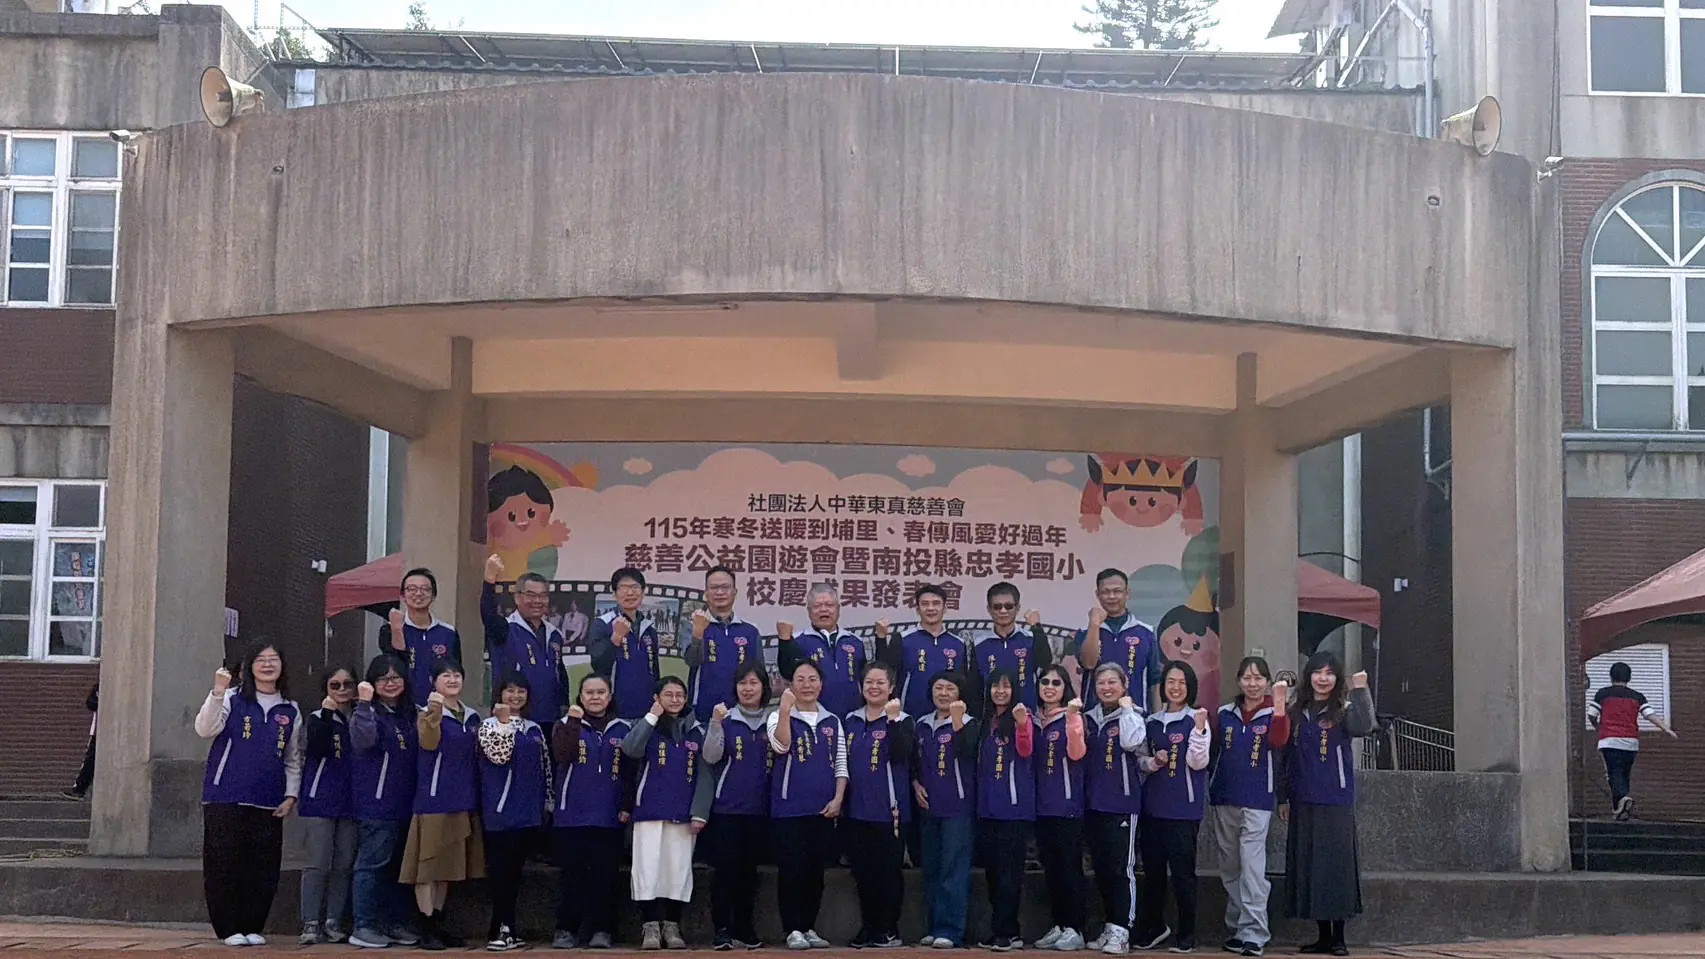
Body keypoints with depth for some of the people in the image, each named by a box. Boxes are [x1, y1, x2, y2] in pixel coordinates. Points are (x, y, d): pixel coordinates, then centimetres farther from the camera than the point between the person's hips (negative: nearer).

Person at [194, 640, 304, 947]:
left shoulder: (291, 711, 12)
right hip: (225, 799, -3)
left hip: (269, 804, 3)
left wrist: (291, 795, 5)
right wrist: (217, 692, -26)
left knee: (264, 869, 2)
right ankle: (228, 928, 9)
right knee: (224, 865, -1)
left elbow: (293, 759, 16)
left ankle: (252, 927, 14)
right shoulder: (232, 700, 2)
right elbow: (205, 729, -15)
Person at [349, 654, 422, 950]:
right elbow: (362, 740, -28)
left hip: (404, 803, 7)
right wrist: (364, 703, -34)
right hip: (376, 803, -7)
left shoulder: (409, 713, 14)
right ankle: (363, 927, -3)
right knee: (372, 864, -7)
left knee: (400, 865, 12)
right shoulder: (369, 712, -7)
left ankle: (396, 923, 20)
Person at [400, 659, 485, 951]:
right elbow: (429, 744, -24)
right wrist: (434, 714, -38)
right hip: (435, 799, -6)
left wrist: (476, 795, 11)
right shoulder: (428, 714, -5)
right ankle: (426, 928, -2)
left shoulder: (472, 717, 13)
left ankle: (438, 924, 18)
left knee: (448, 864, 11)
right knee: (429, 862, -5)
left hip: (465, 800, 6)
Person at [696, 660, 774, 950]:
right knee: (725, 870, -3)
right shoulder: (725, 718, 2)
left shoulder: (773, 720, 8)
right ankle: (721, 930, 2)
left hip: (759, 808, 2)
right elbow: (711, 757, -9)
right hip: (726, 807, -2)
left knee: (749, 870, 9)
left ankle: (744, 929, 17)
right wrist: (715, 724, -22)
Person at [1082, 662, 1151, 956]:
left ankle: (1121, 932, -6)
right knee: (1101, 868, 10)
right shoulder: (1089, 718, 13)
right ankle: (1109, 927, 19)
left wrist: (1126, 708, -16)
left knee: (1122, 868, -7)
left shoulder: (1132, 715, -2)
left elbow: (1132, 742, -25)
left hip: (1122, 803, -6)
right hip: (1093, 803, 6)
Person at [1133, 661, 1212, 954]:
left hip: (1183, 809, -5)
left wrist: (1200, 730, -24)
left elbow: (1197, 762, -12)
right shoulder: (1152, 722, 12)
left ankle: (1186, 935, 7)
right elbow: (1141, 760, 16)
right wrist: (1153, 762, -5)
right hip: (1153, 806, 5)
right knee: (1152, 869, 11)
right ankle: (1152, 927, 26)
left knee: (1182, 871, -4)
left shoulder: (1195, 720, -3)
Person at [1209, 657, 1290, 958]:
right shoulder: (1225, 714, 9)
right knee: (1230, 870, 11)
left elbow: (1279, 742, -20)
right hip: (1223, 800, 4)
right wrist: (1212, 786, 2)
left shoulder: (1273, 713, -1)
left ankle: (1253, 933, -10)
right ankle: (1236, 928, 20)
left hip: (1257, 802, -4)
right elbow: (1213, 752, 12)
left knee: (1252, 869, -10)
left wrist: (1279, 707, -31)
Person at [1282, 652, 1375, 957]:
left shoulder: (1344, 709, -1)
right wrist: (1285, 797, 13)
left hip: (1336, 802, -4)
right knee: (1308, 867, 5)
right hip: (1304, 802, 4)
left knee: (1336, 864, -4)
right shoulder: (1297, 712, 11)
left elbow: (1363, 727, -25)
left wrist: (1360, 690, -30)